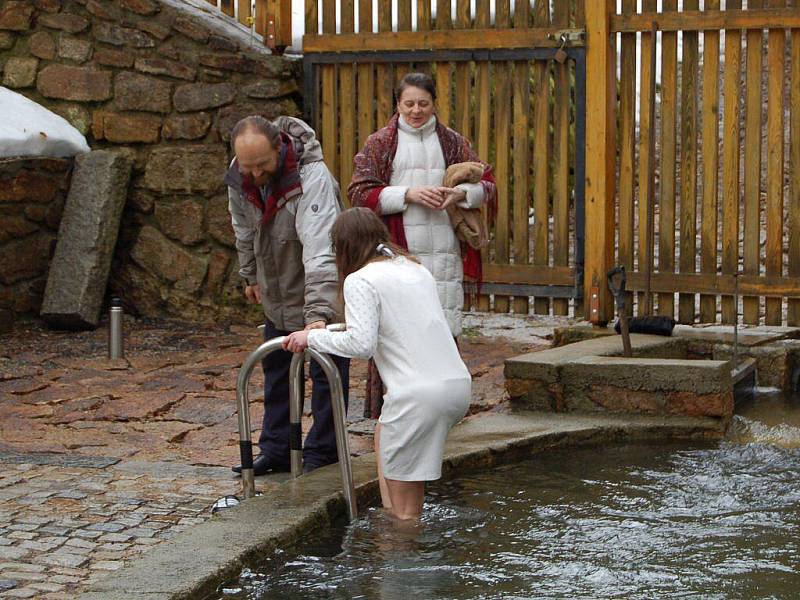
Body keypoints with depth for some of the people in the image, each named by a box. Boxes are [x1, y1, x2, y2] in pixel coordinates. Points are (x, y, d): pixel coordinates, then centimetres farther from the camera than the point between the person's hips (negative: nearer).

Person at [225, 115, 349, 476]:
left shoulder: (312, 177, -35)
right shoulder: (238, 177, -13)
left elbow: (320, 250, -44)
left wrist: (318, 312, -52)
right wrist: (250, 275, 16)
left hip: (321, 292, -7)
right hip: (277, 292, 7)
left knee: (327, 374, -1)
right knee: (276, 371, 16)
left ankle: (321, 456, 10)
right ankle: (276, 451, 28)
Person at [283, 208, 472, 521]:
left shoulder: (361, 280, -4)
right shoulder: (416, 269, 19)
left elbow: (361, 344, -16)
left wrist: (312, 336, -2)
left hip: (420, 394, -8)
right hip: (459, 382, 8)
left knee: (406, 512, 3)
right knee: (383, 433, 32)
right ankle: (390, 515, 29)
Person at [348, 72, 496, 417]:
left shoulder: (452, 142, 15)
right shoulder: (380, 144, 8)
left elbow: (487, 184, 15)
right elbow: (359, 193, -1)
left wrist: (461, 193, -7)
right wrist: (408, 194, -12)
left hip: (443, 252, 2)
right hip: (396, 250, -2)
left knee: (443, 324, -2)